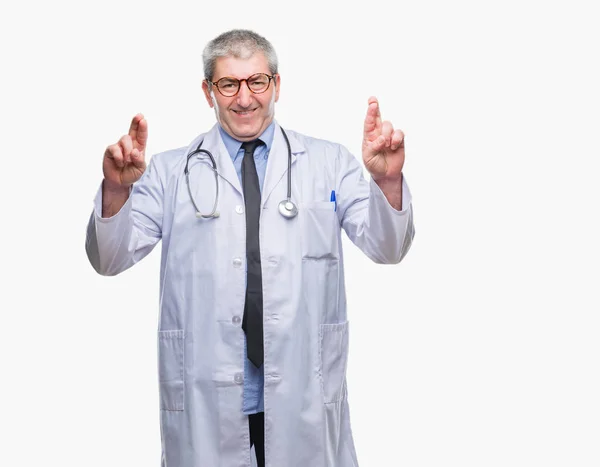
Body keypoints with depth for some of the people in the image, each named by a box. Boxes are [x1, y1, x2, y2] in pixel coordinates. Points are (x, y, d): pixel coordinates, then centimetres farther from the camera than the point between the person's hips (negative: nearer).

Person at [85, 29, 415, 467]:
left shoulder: (330, 163, 6)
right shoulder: (171, 171, 5)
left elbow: (387, 248, -1)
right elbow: (109, 259, 0)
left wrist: (388, 180, -21)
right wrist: (117, 188, -20)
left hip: (305, 399, 1)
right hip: (205, 402, 0)